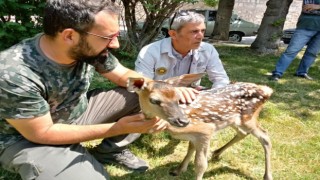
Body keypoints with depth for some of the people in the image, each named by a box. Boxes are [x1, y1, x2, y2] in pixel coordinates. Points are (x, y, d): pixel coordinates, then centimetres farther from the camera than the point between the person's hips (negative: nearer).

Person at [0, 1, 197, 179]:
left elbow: (124, 75, -2)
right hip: (27, 139, -5)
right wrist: (117, 128, -29)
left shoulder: (89, 49, -18)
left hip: (79, 113, 6)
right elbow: (42, 133, -25)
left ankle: (109, 151, 8)